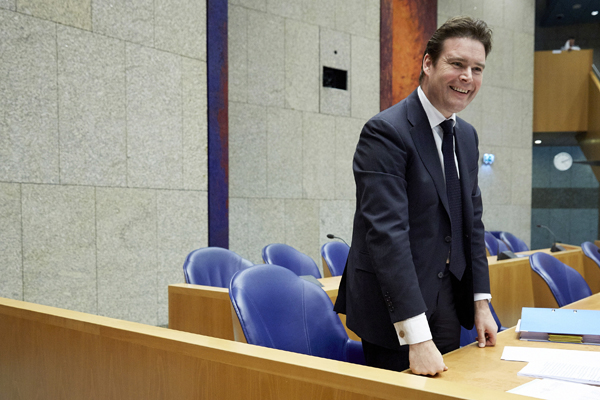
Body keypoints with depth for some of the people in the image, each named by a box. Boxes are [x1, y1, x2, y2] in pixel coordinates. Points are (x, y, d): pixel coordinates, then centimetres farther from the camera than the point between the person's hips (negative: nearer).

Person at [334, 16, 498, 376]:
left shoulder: (467, 135, 9)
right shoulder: (386, 131, -18)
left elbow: (472, 221, 14)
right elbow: (387, 232, -25)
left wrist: (481, 302, 7)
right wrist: (417, 336, -28)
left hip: (448, 299, 8)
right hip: (394, 306, -7)